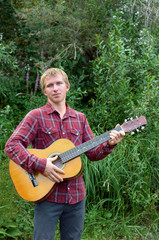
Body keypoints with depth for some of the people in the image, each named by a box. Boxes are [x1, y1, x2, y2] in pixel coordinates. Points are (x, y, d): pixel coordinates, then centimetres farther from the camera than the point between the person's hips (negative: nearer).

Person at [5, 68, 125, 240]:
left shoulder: (80, 118, 11)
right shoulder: (36, 116, -3)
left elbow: (93, 153, 11)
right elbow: (11, 145, -13)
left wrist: (109, 144, -9)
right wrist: (40, 165, -23)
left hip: (76, 196, 4)